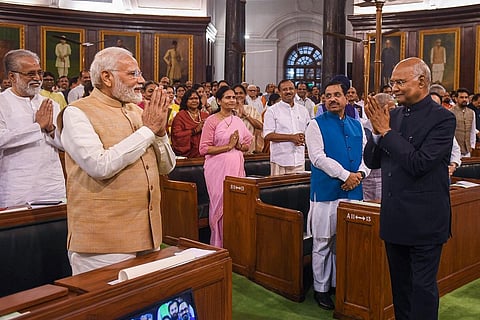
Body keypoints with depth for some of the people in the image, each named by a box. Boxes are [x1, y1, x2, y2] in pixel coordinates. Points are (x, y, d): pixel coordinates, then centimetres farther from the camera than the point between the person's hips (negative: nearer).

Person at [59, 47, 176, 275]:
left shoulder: (136, 111, 11)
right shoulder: (77, 113, -8)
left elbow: (166, 167, 12)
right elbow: (100, 166, -24)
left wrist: (160, 131, -7)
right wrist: (148, 130, -15)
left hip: (148, 232, 7)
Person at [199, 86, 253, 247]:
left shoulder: (238, 121, 13)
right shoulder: (212, 121, -4)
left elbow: (248, 144, 20)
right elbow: (204, 149, -11)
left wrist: (239, 145, -3)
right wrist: (228, 146, -13)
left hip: (237, 167, 5)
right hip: (218, 168, -5)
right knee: (221, 203, -3)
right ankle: (219, 244, 10)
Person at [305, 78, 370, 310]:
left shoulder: (356, 125, 12)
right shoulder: (317, 125, -3)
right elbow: (318, 157, -13)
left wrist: (360, 174, -8)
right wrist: (346, 175, -16)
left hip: (353, 191, 5)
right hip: (326, 192, -5)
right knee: (323, 243, 3)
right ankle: (321, 289, 15)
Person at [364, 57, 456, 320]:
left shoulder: (442, 118, -13)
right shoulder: (392, 115, 5)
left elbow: (419, 163, -23)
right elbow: (371, 161, 5)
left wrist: (386, 131, -18)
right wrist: (377, 131, -12)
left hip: (424, 220, -6)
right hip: (394, 218, 7)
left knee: (422, 287, 5)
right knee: (400, 284, 19)